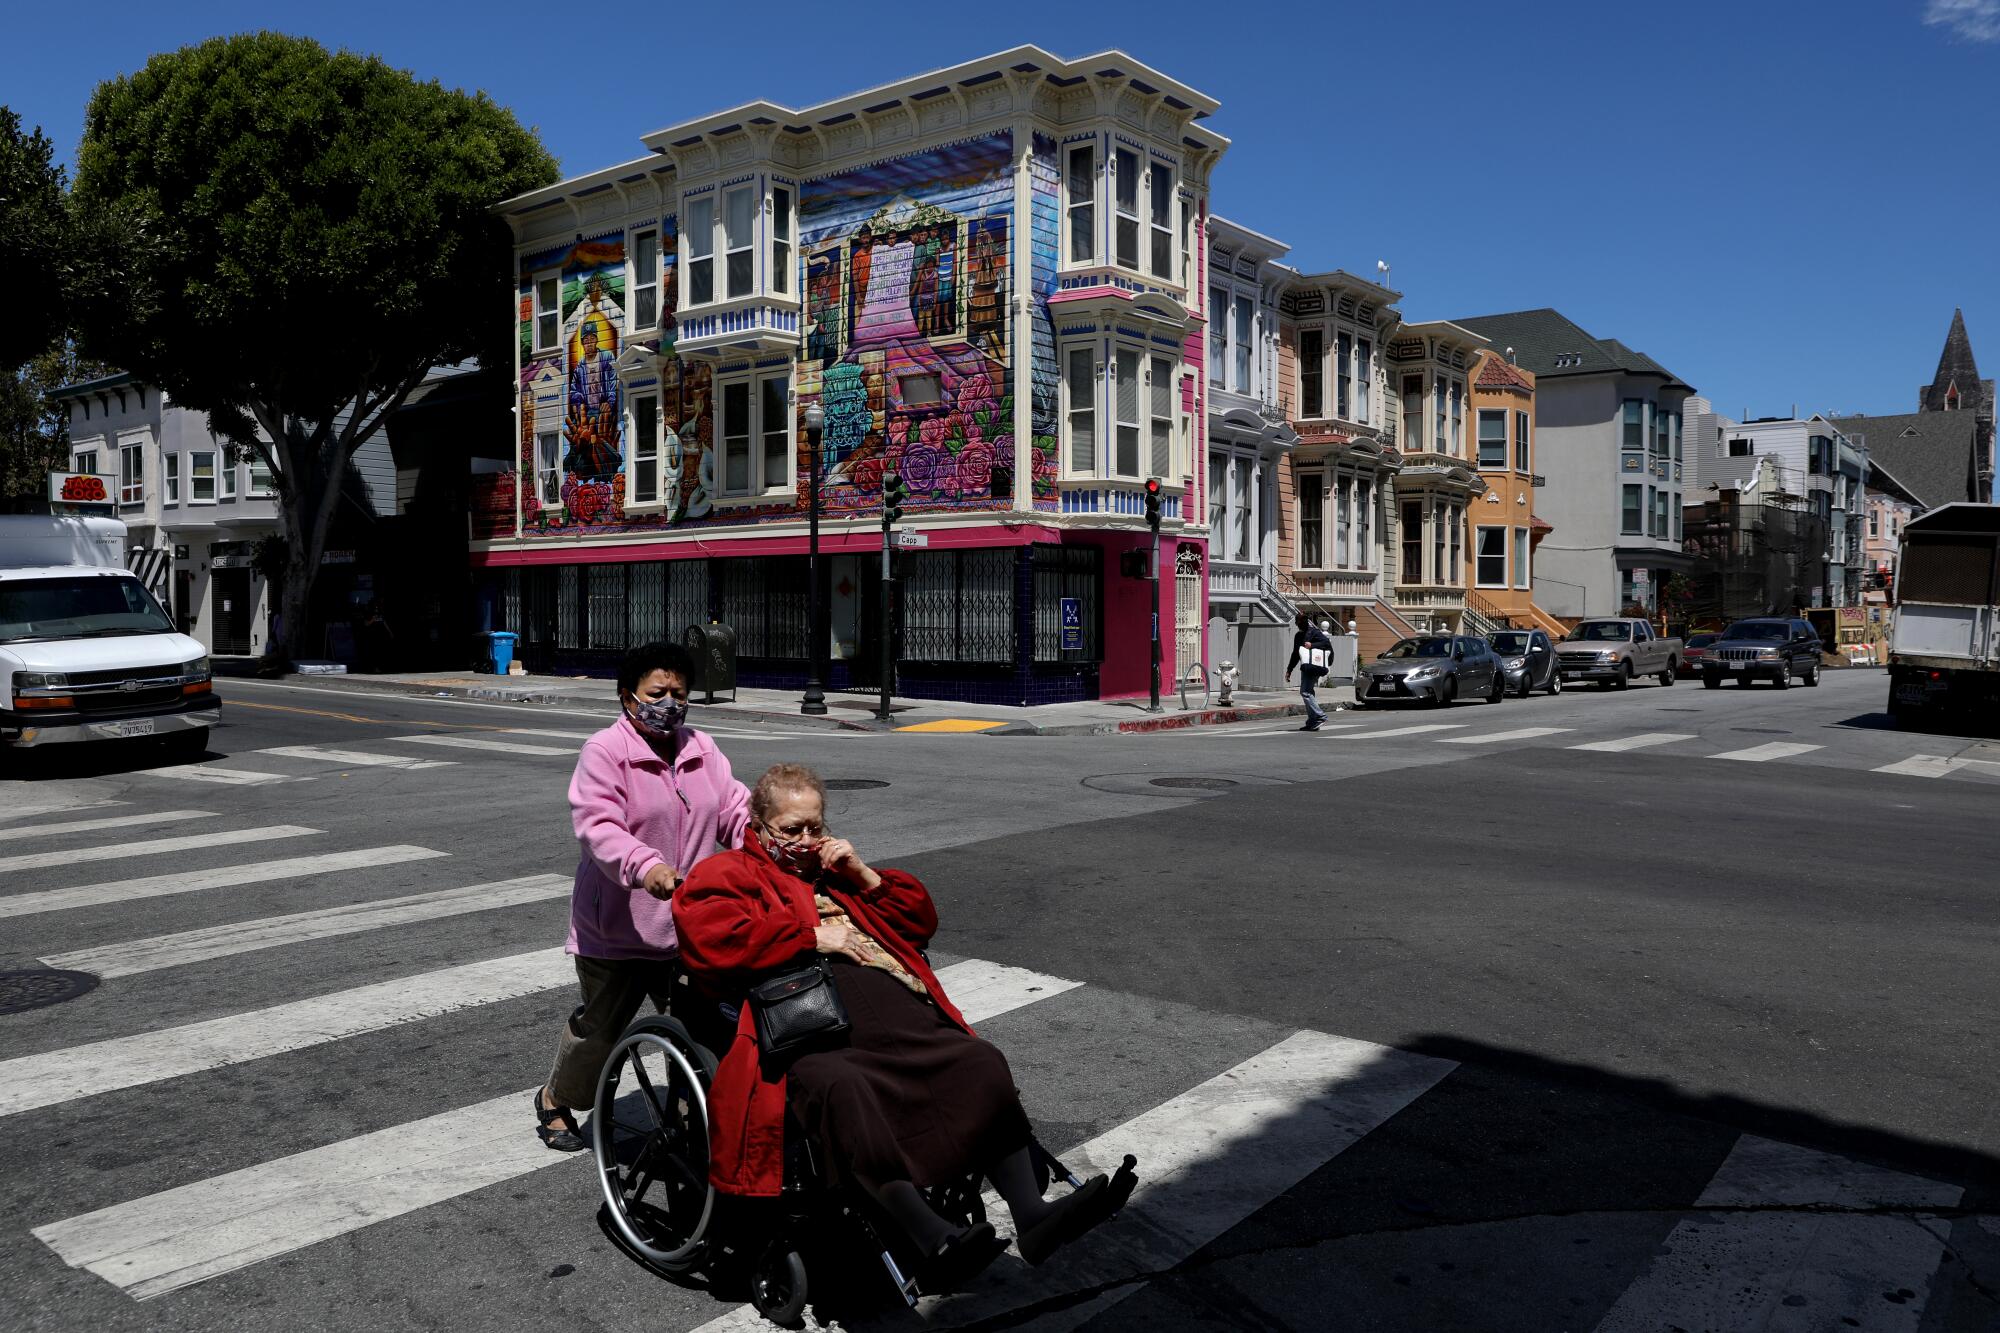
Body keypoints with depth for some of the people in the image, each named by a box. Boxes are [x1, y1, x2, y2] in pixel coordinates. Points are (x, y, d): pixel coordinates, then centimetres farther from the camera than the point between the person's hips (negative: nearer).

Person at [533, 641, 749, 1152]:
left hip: (689, 927, 5)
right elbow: (598, 827, -25)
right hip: (617, 930, -5)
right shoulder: (605, 752, -12)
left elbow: (735, 810, 3)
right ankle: (554, 1101, 39)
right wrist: (645, 866, -43)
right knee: (600, 1026, 11)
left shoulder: (701, 750, 8)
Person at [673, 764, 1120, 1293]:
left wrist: (864, 876, 18)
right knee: (843, 1089, -39)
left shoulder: (833, 871, 36)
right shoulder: (727, 872, 19)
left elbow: (920, 919, 35)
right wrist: (812, 935, -4)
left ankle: (1031, 1214, -20)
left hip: (893, 1009, 6)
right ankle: (933, 1243, -44)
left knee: (982, 1062, -19)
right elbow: (710, 937, -5)